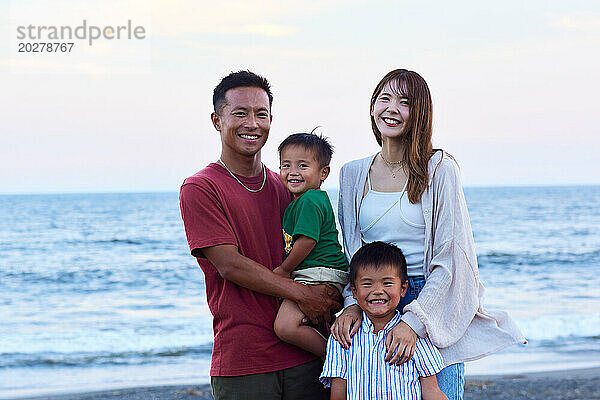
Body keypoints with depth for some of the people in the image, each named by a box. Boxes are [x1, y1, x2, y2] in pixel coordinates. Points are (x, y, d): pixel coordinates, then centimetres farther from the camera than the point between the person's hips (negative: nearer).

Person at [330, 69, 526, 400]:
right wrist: (353, 304, -8)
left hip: (434, 305, -3)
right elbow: (352, 254, 10)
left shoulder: (440, 169, -5)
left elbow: (450, 260, -10)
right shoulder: (352, 174, 8)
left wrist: (414, 320, -19)